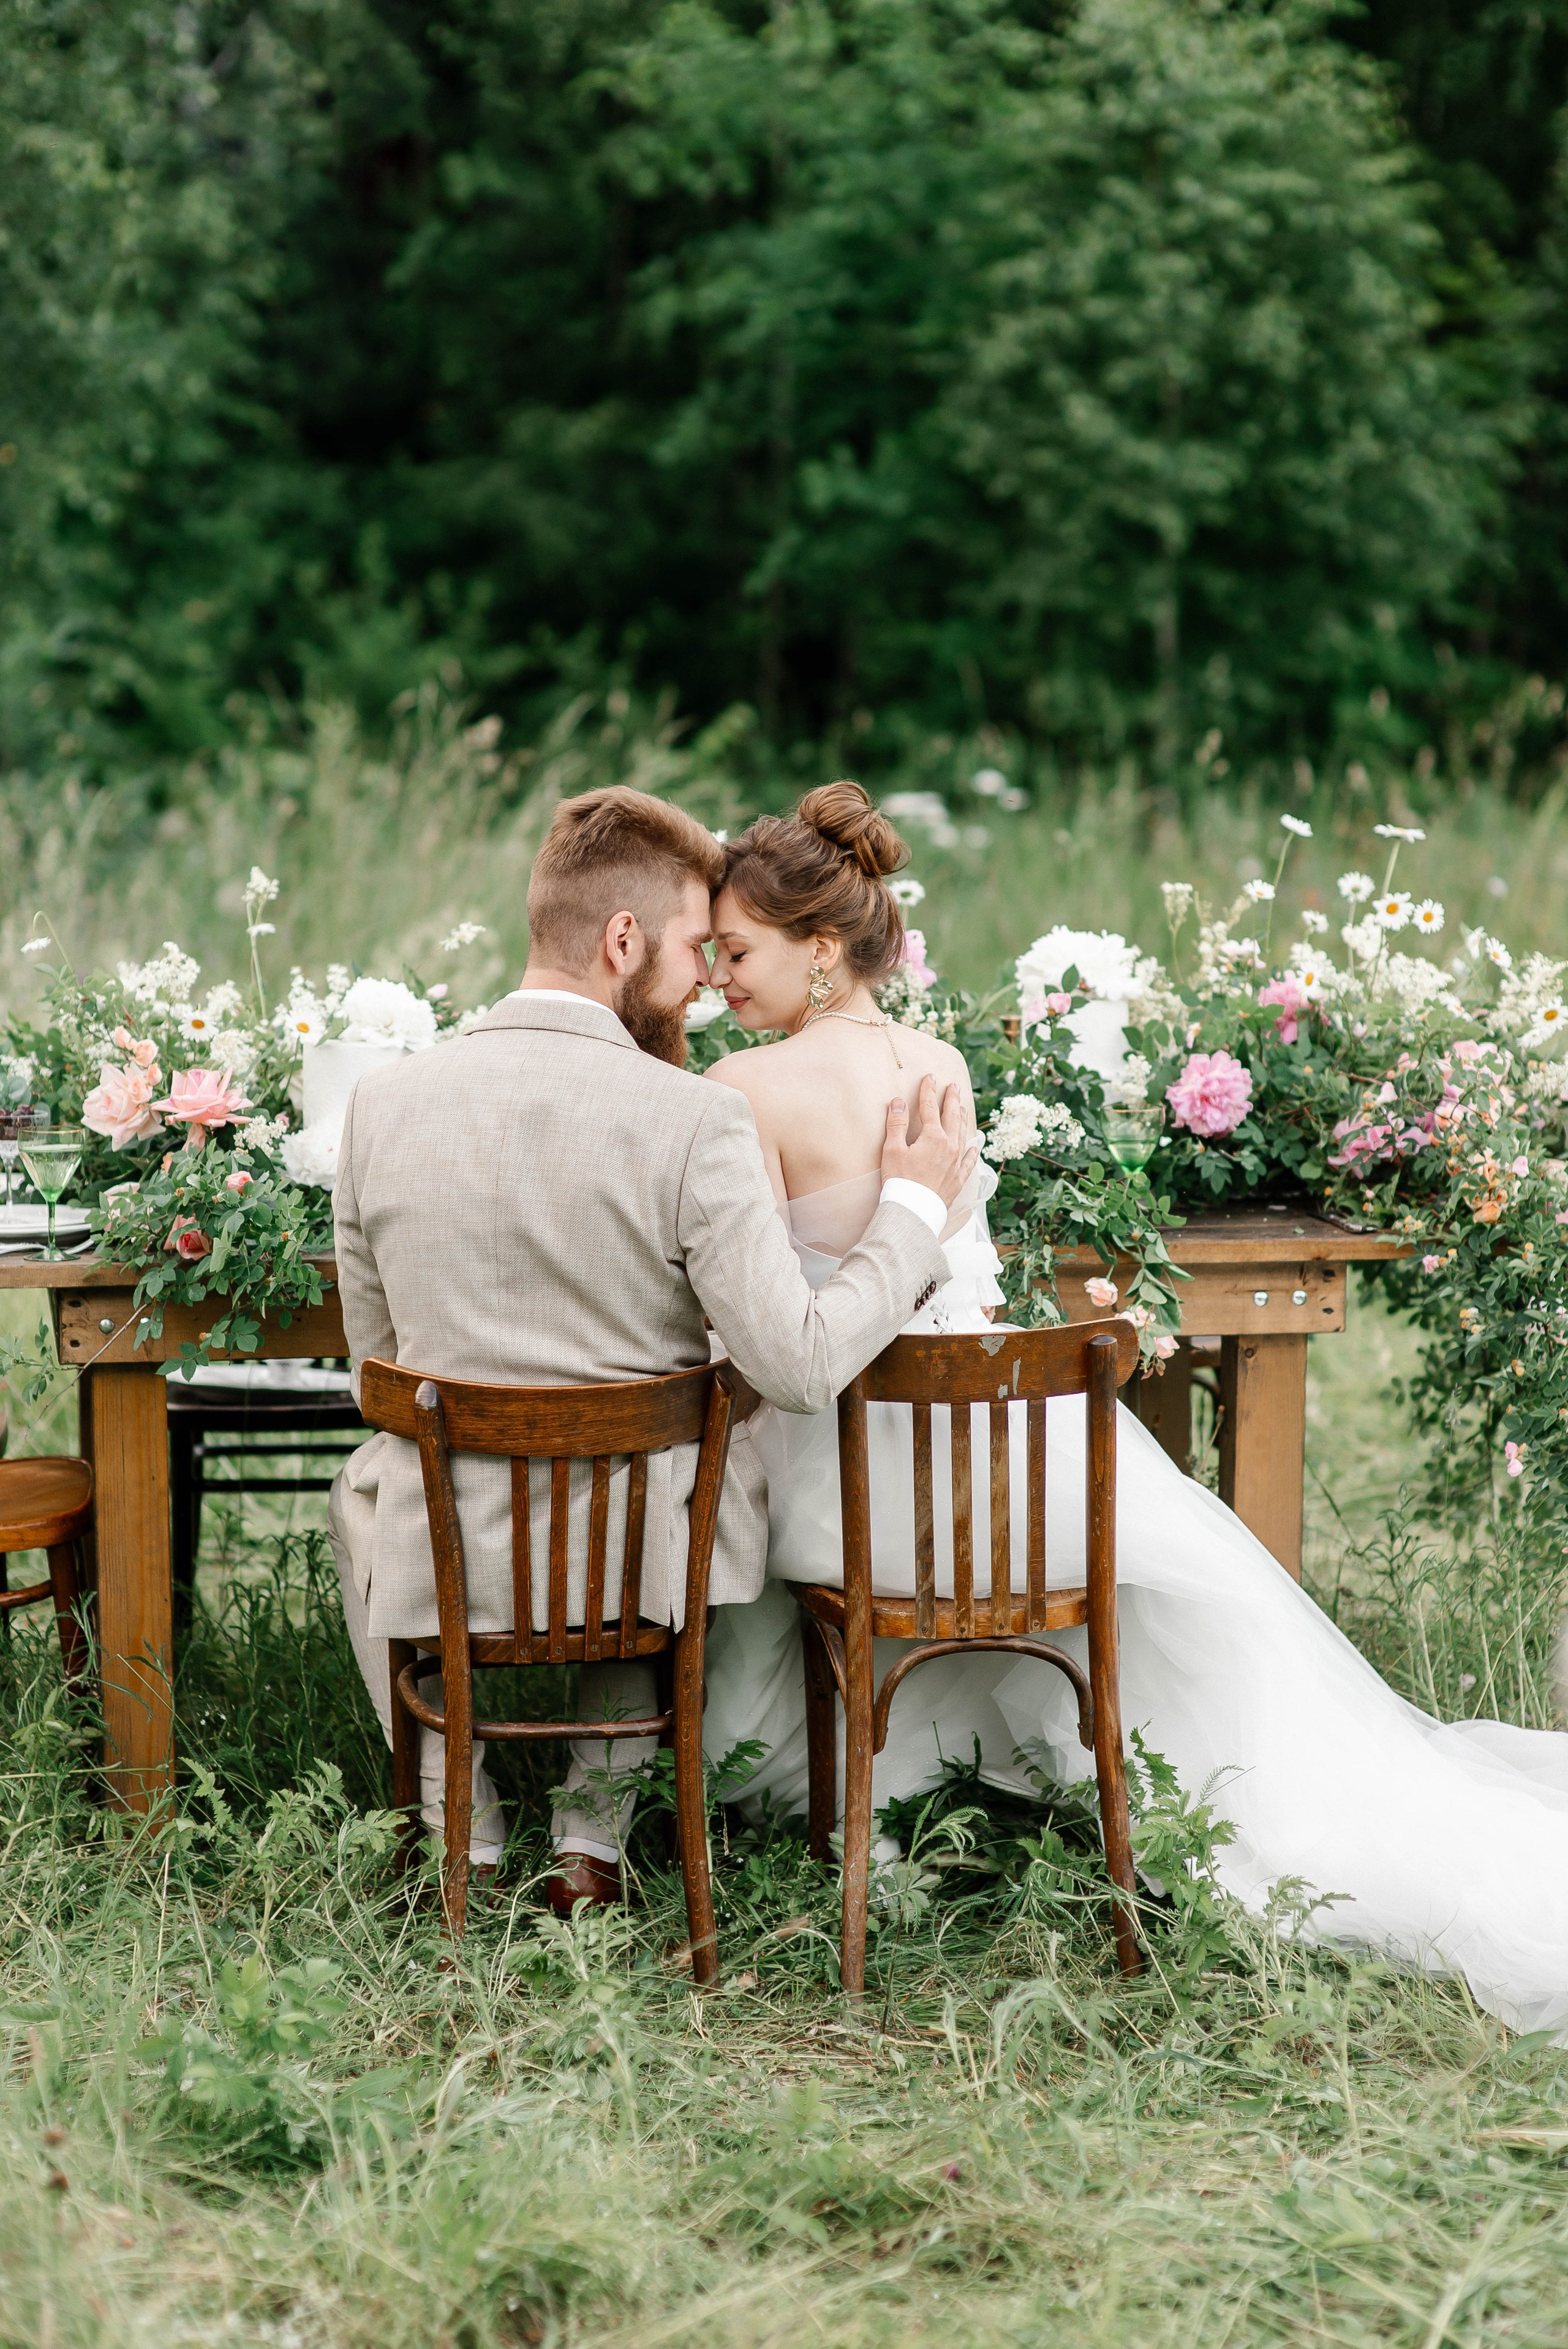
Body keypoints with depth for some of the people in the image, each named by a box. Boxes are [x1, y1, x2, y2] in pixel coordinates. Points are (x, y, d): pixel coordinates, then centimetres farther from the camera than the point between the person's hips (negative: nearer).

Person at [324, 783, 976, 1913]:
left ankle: (463, 1831, 36)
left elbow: (378, 1359, 2)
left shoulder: (383, 1105, -9)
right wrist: (915, 1207, -8)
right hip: (643, 1564, -1)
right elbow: (800, 1364, -20)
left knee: (361, 1486, 37)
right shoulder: (695, 1121, -19)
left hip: (443, 1564, 2)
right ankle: (595, 1838, 33)